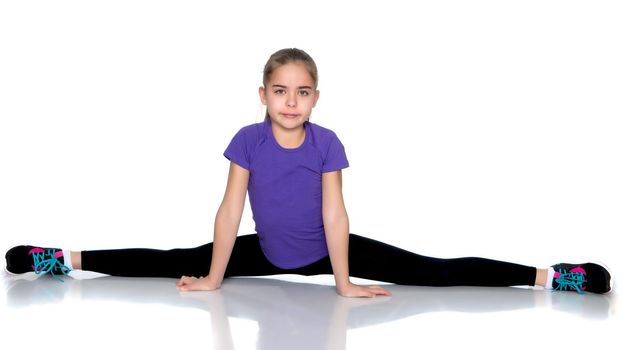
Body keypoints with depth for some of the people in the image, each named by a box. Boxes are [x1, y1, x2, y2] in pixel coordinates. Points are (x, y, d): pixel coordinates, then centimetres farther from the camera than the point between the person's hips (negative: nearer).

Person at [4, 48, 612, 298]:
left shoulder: (327, 143, -19)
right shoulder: (247, 139, -16)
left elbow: (333, 212, -17)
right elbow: (230, 209, -14)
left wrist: (343, 282, -18)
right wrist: (212, 279, -14)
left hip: (325, 251, -2)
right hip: (266, 253, 2)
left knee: (430, 270, -12)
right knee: (176, 263, -3)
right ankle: (68, 260, 6)